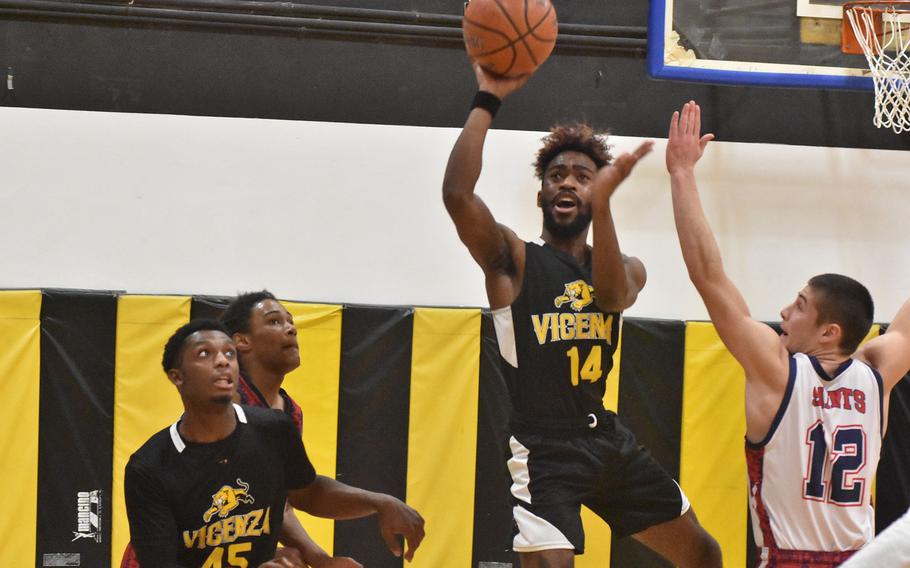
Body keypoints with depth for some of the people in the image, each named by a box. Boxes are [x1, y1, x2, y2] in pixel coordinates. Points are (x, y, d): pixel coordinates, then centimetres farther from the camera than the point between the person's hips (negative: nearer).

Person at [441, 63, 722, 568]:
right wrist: (486, 101, -21)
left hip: (609, 441, 6)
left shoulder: (628, 268, 11)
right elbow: (457, 194, -20)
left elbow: (612, 293, -16)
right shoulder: (513, 259, -1)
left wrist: (602, 203, -31)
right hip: (544, 450, -6)